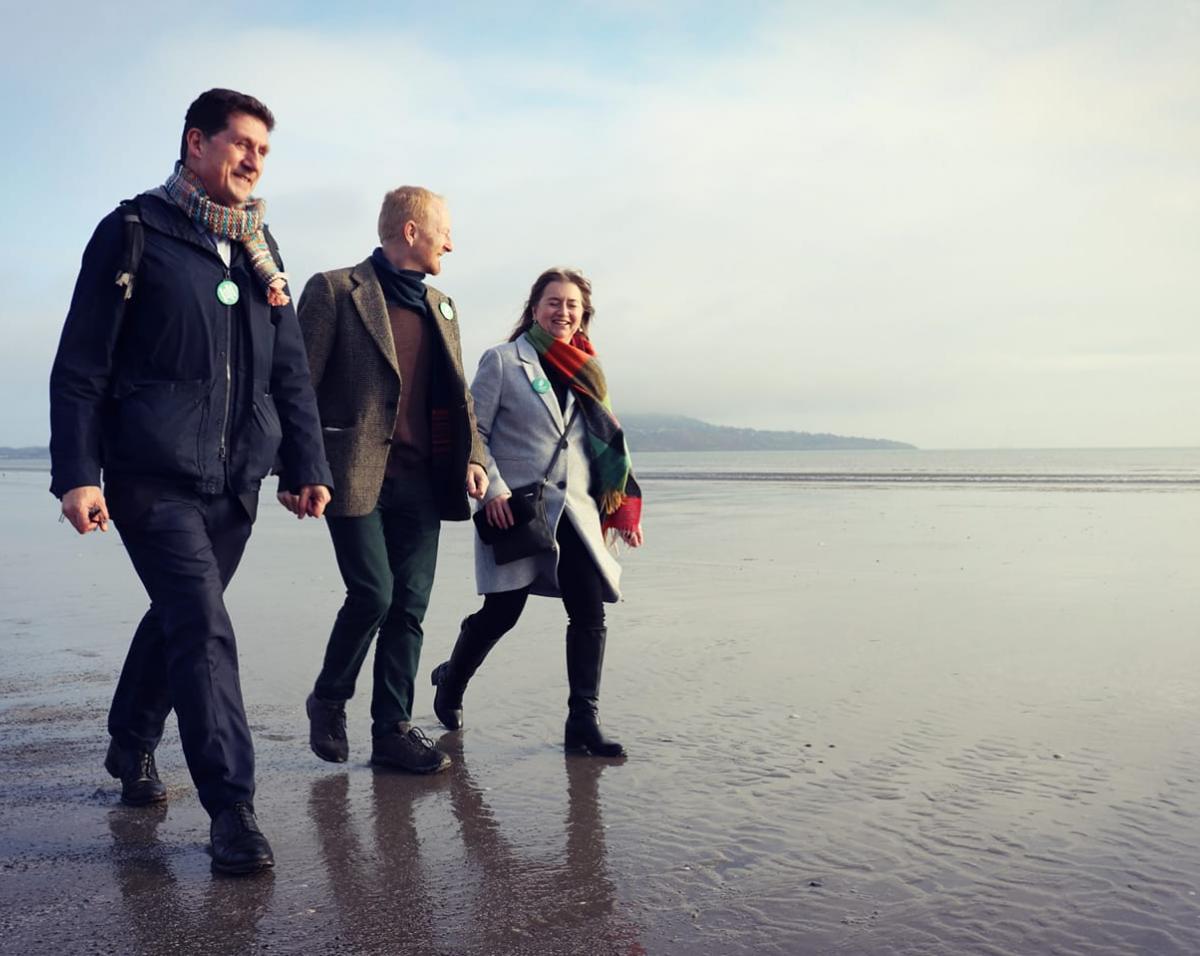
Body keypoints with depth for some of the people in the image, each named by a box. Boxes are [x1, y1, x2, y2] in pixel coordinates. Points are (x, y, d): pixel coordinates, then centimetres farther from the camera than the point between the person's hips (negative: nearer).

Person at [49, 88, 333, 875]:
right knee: (203, 627, -13)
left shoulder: (260, 251, 14)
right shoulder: (135, 233, -2)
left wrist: (308, 465, 7)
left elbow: (290, 369, 15)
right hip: (153, 476, -6)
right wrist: (77, 473, -13)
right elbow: (81, 364, -5)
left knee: (179, 618, 17)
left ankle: (132, 747, 39)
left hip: (235, 482, 6)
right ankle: (232, 809, -7)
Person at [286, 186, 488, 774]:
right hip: (357, 475, -5)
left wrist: (472, 456, 3)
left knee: (410, 605, 4)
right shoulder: (335, 290, -1)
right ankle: (329, 700, 16)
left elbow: (457, 394, 19)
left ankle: (393, 730, 14)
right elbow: (300, 385, -4)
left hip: (420, 478, 6)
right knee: (373, 594, -10)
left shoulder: (441, 307, 19)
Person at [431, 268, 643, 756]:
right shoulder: (502, 361, 2)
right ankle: (449, 684, 30)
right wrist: (493, 490, -15)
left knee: (590, 613, -4)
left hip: (576, 514, 4)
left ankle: (583, 722, 6)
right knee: (500, 613, 1)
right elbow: (475, 430, -3)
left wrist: (622, 508, 11)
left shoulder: (584, 369, 16)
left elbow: (606, 443, 18)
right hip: (517, 510, -4)